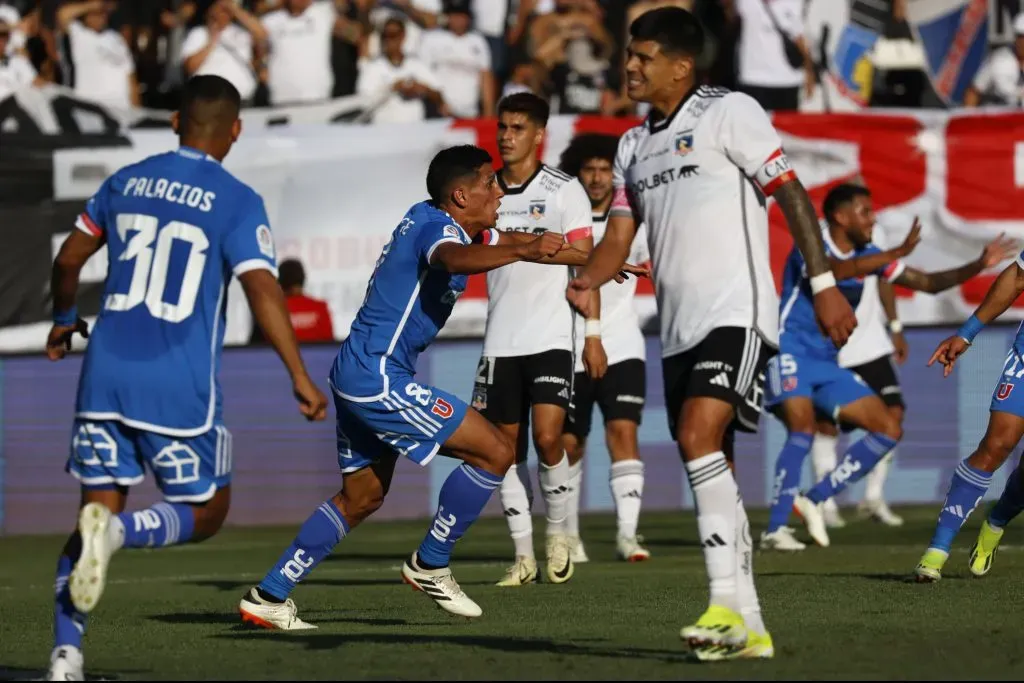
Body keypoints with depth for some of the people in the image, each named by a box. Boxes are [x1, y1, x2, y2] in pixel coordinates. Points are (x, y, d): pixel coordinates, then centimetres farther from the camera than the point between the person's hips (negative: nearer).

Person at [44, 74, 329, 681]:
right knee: (206, 513, 11)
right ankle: (119, 533, -19)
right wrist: (300, 376, -13)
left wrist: (64, 320, 39)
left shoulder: (127, 182, 10)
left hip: (108, 376, 4)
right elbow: (263, 291, -15)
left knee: (100, 507, 9)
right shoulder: (238, 202, -5)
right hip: (181, 389, -4)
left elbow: (69, 259, 21)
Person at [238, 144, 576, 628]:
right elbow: (452, 258, -42)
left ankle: (268, 596, 20)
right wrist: (523, 251, -58)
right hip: (378, 376, -11)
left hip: (359, 373, 11)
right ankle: (429, 566, 3)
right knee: (495, 452, -8)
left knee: (362, 498, 20)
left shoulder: (428, 218, 14)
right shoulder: (439, 227, -16)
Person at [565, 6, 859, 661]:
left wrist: (825, 285, -11)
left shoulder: (729, 112, -4)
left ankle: (727, 604, -26)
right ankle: (750, 630, 12)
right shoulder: (634, 145, 18)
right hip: (679, 329, 8)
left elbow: (791, 194, -6)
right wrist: (589, 281, -7)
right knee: (711, 469, 7)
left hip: (737, 312, -8)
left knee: (700, 438, -25)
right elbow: (618, 240, 15)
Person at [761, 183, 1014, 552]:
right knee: (803, 428, -30)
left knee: (889, 430, 1)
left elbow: (928, 282, 13)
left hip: (828, 363, 8)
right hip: (789, 352, -8)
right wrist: (897, 254, -41)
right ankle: (775, 529, -25)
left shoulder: (867, 256, 10)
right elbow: (832, 270, -36)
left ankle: (813, 498, 3)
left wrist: (979, 265, 0)